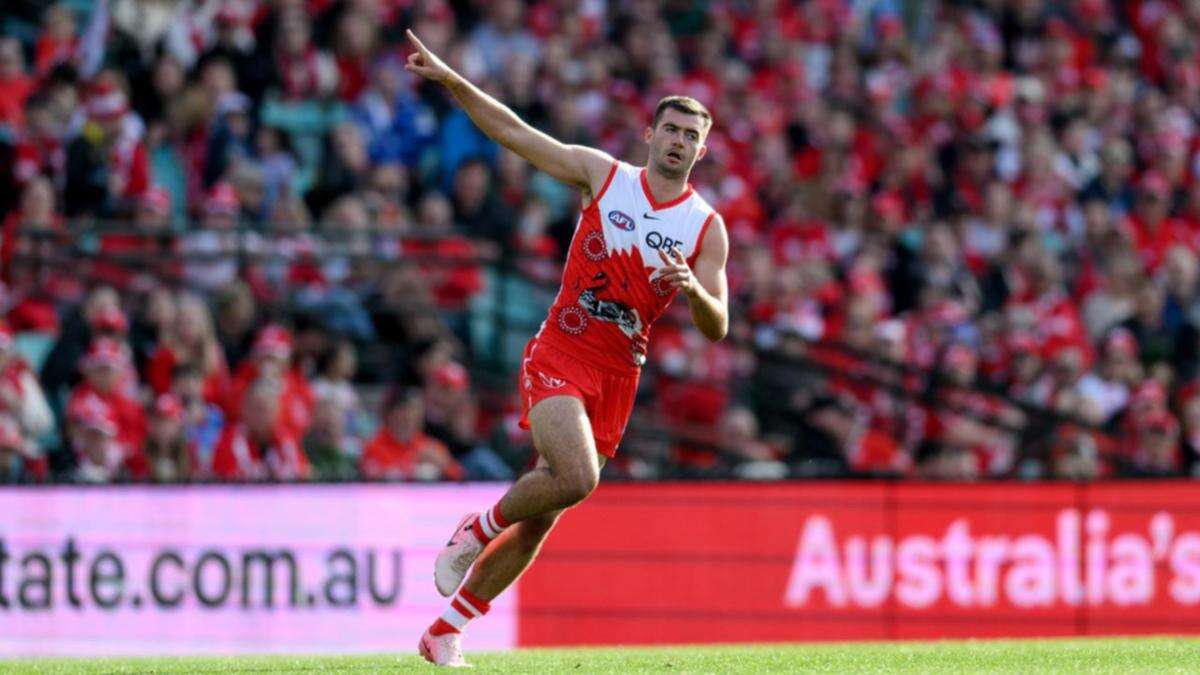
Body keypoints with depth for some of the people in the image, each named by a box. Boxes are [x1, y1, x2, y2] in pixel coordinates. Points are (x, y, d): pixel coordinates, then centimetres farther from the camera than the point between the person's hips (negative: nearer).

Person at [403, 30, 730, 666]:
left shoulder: (707, 228, 2)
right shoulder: (602, 174, 1)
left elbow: (716, 328, -1)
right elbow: (515, 132, 4)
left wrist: (692, 288, -23)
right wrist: (449, 79, -4)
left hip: (617, 376, 3)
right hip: (559, 356, -3)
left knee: (538, 522, 4)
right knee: (576, 478, -28)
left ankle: (444, 632, 16)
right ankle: (477, 529, 1)